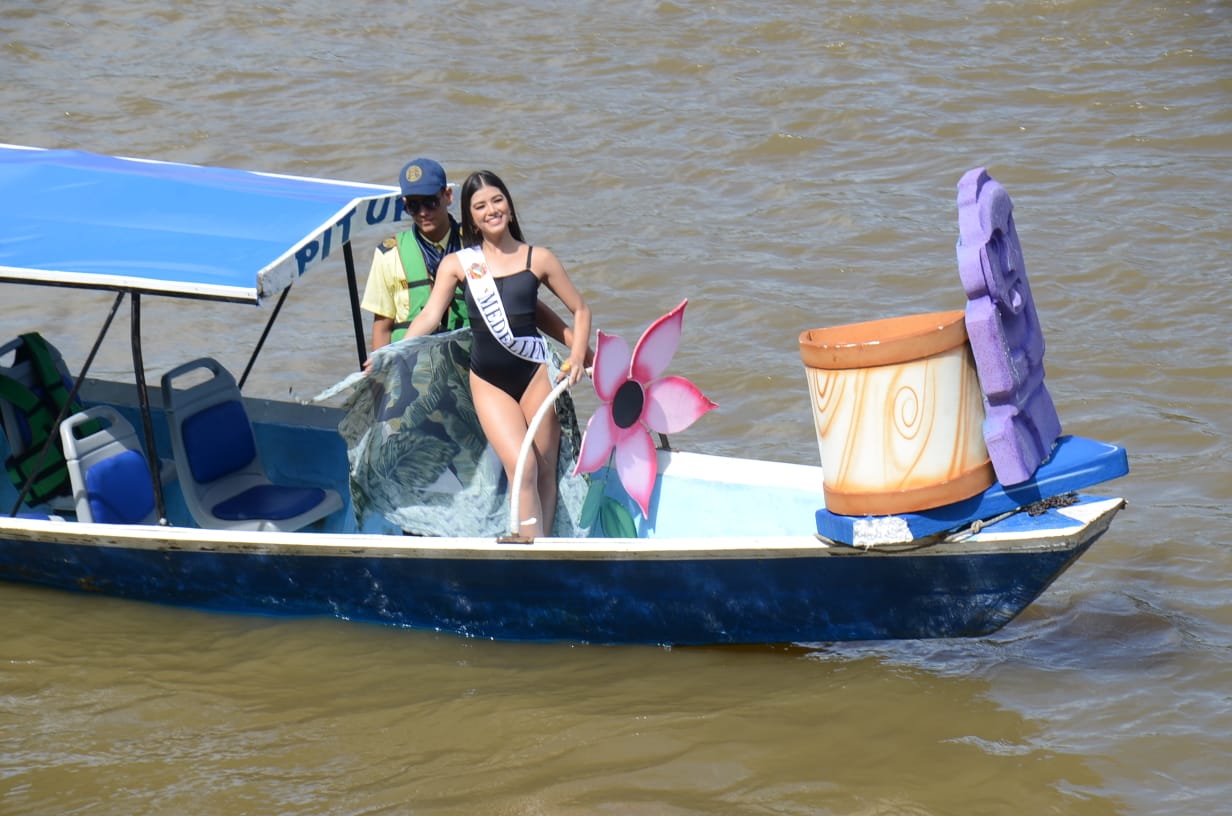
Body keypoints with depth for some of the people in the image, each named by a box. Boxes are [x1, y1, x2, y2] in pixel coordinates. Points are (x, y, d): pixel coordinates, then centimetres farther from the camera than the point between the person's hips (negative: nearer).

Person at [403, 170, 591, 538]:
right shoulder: (458, 264, 6)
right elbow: (429, 317, 0)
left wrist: (577, 358, -2)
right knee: (521, 466, -15)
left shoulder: (538, 259, 6)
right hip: (487, 380, -1)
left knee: (544, 471, 2)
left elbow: (580, 309, 12)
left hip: (535, 372, 1)